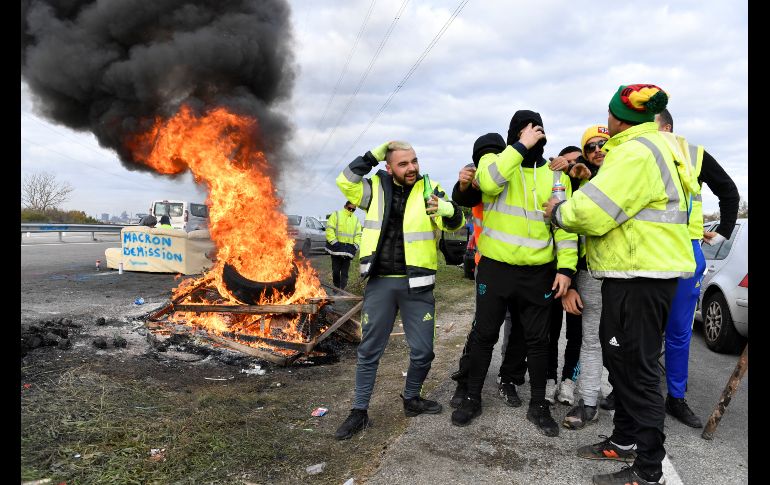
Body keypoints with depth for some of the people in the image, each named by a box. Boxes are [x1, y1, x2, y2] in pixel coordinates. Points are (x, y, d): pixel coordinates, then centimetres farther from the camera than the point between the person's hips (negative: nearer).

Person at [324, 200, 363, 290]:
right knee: (336, 271, 4)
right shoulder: (336, 215, 4)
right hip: (336, 249, -3)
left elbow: (358, 235, 14)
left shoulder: (356, 220, 16)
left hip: (348, 251, 3)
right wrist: (334, 242, -14)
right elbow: (329, 230, -4)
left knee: (344, 273, 2)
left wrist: (355, 246, -1)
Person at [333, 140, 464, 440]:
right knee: (369, 350, 7)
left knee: (423, 351, 7)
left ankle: (411, 399, 33)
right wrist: (372, 156, -11)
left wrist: (448, 210, -30)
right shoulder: (376, 188, 4)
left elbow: (456, 224, -8)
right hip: (379, 283, 0)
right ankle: (360, 412, 20)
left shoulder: (429, 189, 1)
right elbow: (345, 182, -9)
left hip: (416, 284, 0)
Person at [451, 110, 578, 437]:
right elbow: (490, 182, -23)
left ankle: (538, 405, 25)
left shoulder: (556, 175, 7)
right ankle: (472, 399, 24)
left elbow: (565, 223, 2)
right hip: (495, 266, -1)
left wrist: (566, 266, -7)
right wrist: (521, 147, -20)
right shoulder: (494, 160, 2)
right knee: (484, 334, 8)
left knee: (537, 339, 9)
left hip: (538, 271, 2)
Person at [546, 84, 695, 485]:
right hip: (636, 271, 11)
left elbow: (593, 212, -23)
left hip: (641, 275, -11)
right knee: (621, 358, 19)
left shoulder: (636, 152, -17)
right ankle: (625, 441, 33)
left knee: (637, 367, -4)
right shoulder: (650, 147, 18)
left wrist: (559, 211, -4)